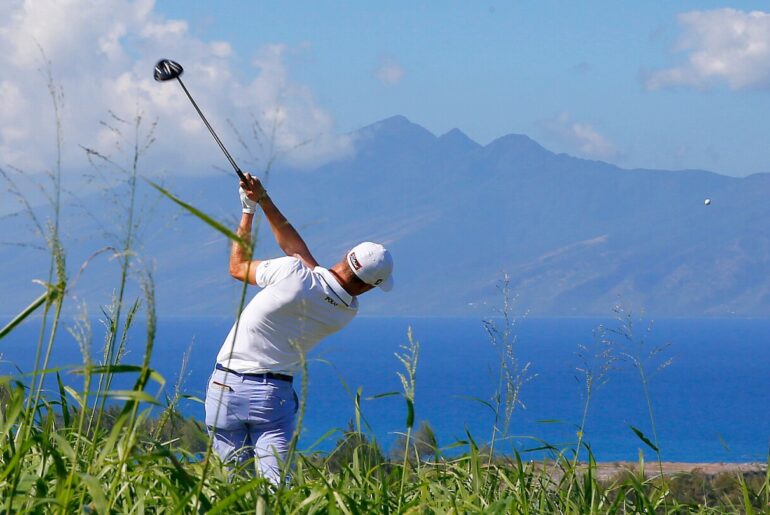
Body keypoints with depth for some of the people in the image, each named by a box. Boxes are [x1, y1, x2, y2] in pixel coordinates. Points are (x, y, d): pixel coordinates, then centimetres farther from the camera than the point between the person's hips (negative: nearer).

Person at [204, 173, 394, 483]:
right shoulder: (348, 312, 0)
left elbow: (238, 267, 4)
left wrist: (249, 211, 13)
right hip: (273, 394, 2)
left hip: (226, 387, -2)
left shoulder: (294, 274, -17)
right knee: (275, 483, -3)